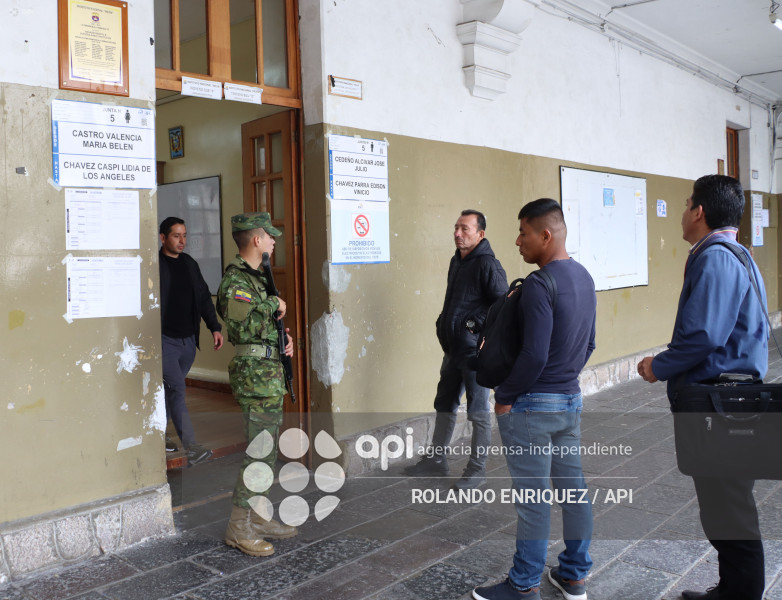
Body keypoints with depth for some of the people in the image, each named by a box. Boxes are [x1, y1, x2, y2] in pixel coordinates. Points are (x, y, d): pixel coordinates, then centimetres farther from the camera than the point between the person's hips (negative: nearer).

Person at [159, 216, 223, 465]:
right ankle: (190, 446, -14)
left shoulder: (190, 264, 13)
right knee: (177, 388, -12)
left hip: (188, 340, 6)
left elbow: (204, 298, 18)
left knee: (171, 388, 13)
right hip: (165, 339, -6)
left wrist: (215, 327, 12)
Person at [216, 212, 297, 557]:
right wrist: (273, 306, -16)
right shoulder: (235, 279, -15)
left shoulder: (256, 277, 16)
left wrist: (284, 337, 9)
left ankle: (259, 516, 26)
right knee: (258, 452, -6)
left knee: (267, 450, 15)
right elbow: (244, 326, -30)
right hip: (256, 376, -10)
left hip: (270, 375, 10)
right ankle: (239, 527, 4)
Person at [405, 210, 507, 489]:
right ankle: (436, 459, 31)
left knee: (478, 411, 4)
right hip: (453, 348, 9)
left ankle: (477, 469, 17)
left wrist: (476, 325, -17)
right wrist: (444, 325, 15)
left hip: (475, 350, -9)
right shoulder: (457, 261, 12)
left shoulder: (487, 264, -15)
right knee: (444, 405, 18)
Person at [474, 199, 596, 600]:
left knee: (533, 498, 2)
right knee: (573, 487, 16)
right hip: (571, 400, 9)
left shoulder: (539, 286, -21)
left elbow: (534, 355, -24)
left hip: (533, 405, -9)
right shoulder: (584, 278, 8)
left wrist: (505, 396, -12)